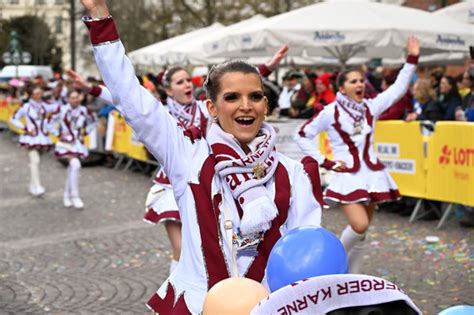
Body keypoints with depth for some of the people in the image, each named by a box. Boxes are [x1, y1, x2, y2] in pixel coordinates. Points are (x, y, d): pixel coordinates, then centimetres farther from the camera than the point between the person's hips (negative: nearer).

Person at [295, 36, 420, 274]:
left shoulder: (371, 107, 5)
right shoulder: (330, 112, -6)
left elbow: (398, 88, 3)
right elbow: (302, 136, -2)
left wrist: (412, 60, -5)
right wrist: (324, 162, -6)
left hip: (371, 173, 5)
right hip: (347, 176, -4)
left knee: (361, 232, 8)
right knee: (359, 225, -21)